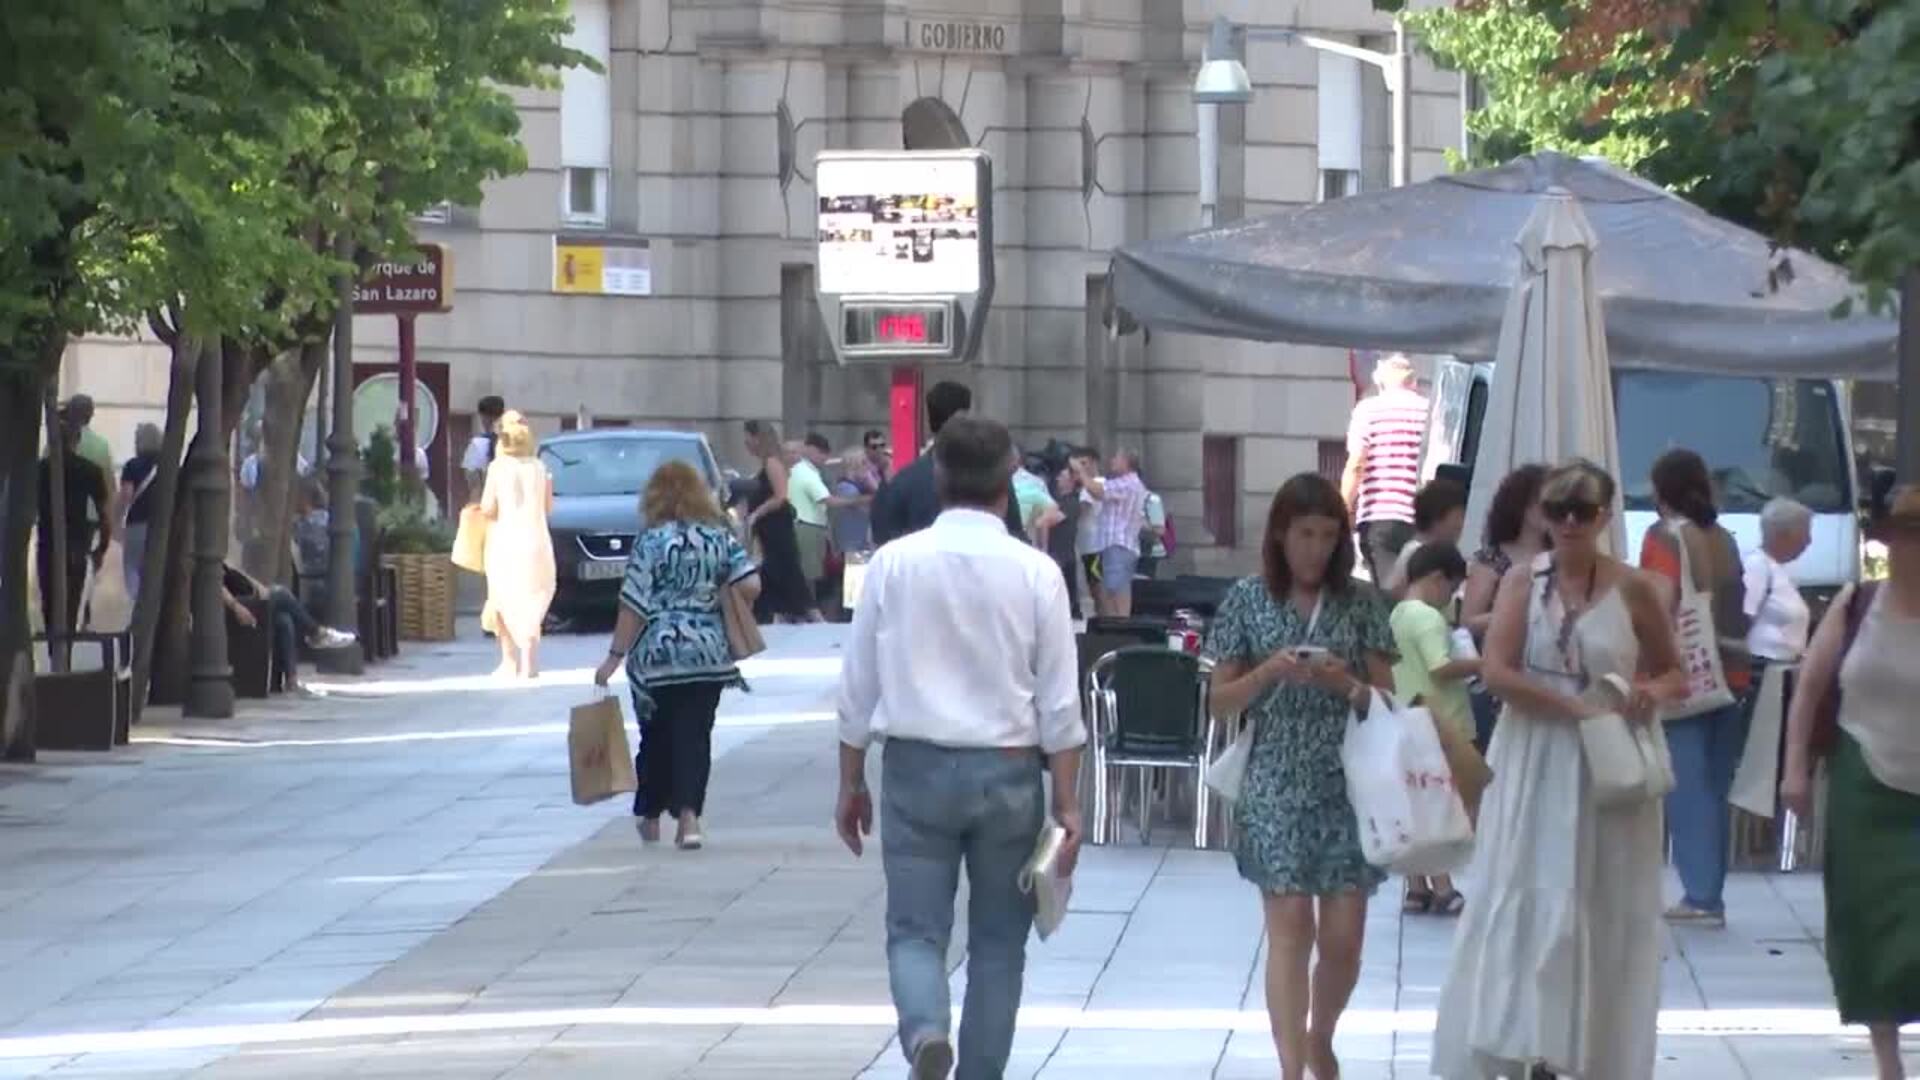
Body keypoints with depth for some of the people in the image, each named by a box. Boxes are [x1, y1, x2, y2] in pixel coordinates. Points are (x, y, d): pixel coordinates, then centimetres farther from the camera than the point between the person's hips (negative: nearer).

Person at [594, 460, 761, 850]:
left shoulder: (652, 541, -8)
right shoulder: (720, 536, 3)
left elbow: (635, 604, -10)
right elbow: (750, 585, -4)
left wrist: (616, 656, -6)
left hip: (658, 656, -3)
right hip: (710, 654, 3)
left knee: (657, 737, 13)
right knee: (695, 736, 5)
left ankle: (650, 817, 25)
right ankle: (688, 816, -9)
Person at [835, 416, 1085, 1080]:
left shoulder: (894, 564, -3)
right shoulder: (1034, 572, -5)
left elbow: (858, 686, 2)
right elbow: (1059, 701, -3)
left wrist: (851, 782, 13)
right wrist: (1066, 804, 3)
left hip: (918, 768, 0)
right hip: (1008, 772, 0)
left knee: (916, 929, 4)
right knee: (998, 941, 12)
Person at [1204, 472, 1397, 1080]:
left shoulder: (1361, 602, 5)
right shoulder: (1248, 600, 2)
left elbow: (1387, 697, 6)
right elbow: (1221, 702, 3)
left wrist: (1345, 683, -14)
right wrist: (1271, 671, -14)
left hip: (1349, 785, 2)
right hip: (1276, 784, -2)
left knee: (1344, 938, 2)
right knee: (1290, 928, -9)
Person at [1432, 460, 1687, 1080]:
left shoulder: (1632, 589, 1)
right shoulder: (1523, 581, 0)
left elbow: (1675, 674, 12)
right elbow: (1498, 672, -11)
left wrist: (1655, 692, -12)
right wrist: (1578, 708, -18)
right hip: (1534, 767, 0)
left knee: (1603, 913, 3)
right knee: (1527, 906, -2)